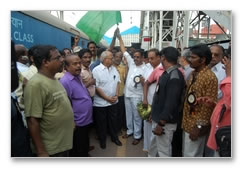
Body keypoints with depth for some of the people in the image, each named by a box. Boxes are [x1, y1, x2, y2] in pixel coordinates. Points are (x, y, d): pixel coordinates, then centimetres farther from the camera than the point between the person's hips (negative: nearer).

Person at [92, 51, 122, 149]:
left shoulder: (114, 69, 4)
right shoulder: (96, 70, -13)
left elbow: (117, 82, 8)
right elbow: (96, 87, -16)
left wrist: (116, 95, -5)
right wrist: (108, 98, -14)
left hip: (113, 102, 5)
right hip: (100, 102, -4)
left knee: (113, 121, 17)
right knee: (101, 122, 12)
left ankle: (114, 137, 36)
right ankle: (102, 140, 31)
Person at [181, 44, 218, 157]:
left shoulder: (210, 77, -19)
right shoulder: (193, 74, 8)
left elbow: (208, 105, -20)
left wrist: (199, 127, -18)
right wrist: (184, 120, 15)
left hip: (196, 125, -8)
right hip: (187, 122, 8)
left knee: (192, 155, 6)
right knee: (185, 153, 21)